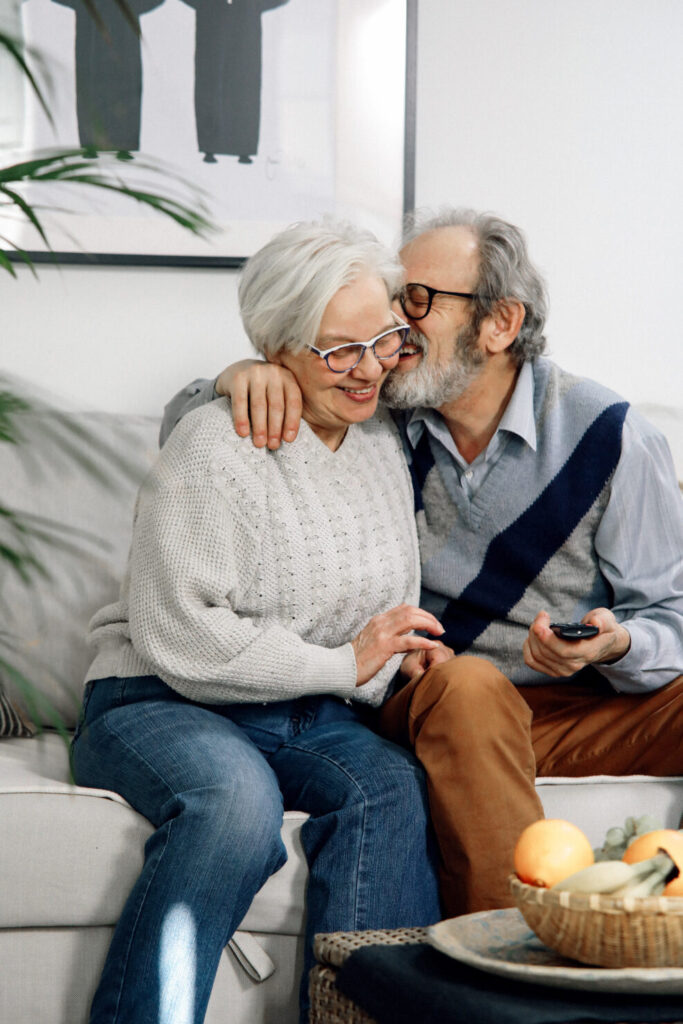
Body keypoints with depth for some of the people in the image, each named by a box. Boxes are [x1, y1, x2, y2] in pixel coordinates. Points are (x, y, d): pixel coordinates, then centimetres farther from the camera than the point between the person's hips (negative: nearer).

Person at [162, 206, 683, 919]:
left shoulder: (609, 436, -2)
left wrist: (614, 644, -23)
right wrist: (242, 379, -12)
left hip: (600, 700, 0)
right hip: (435, 702, 0)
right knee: (468, 686, -37)